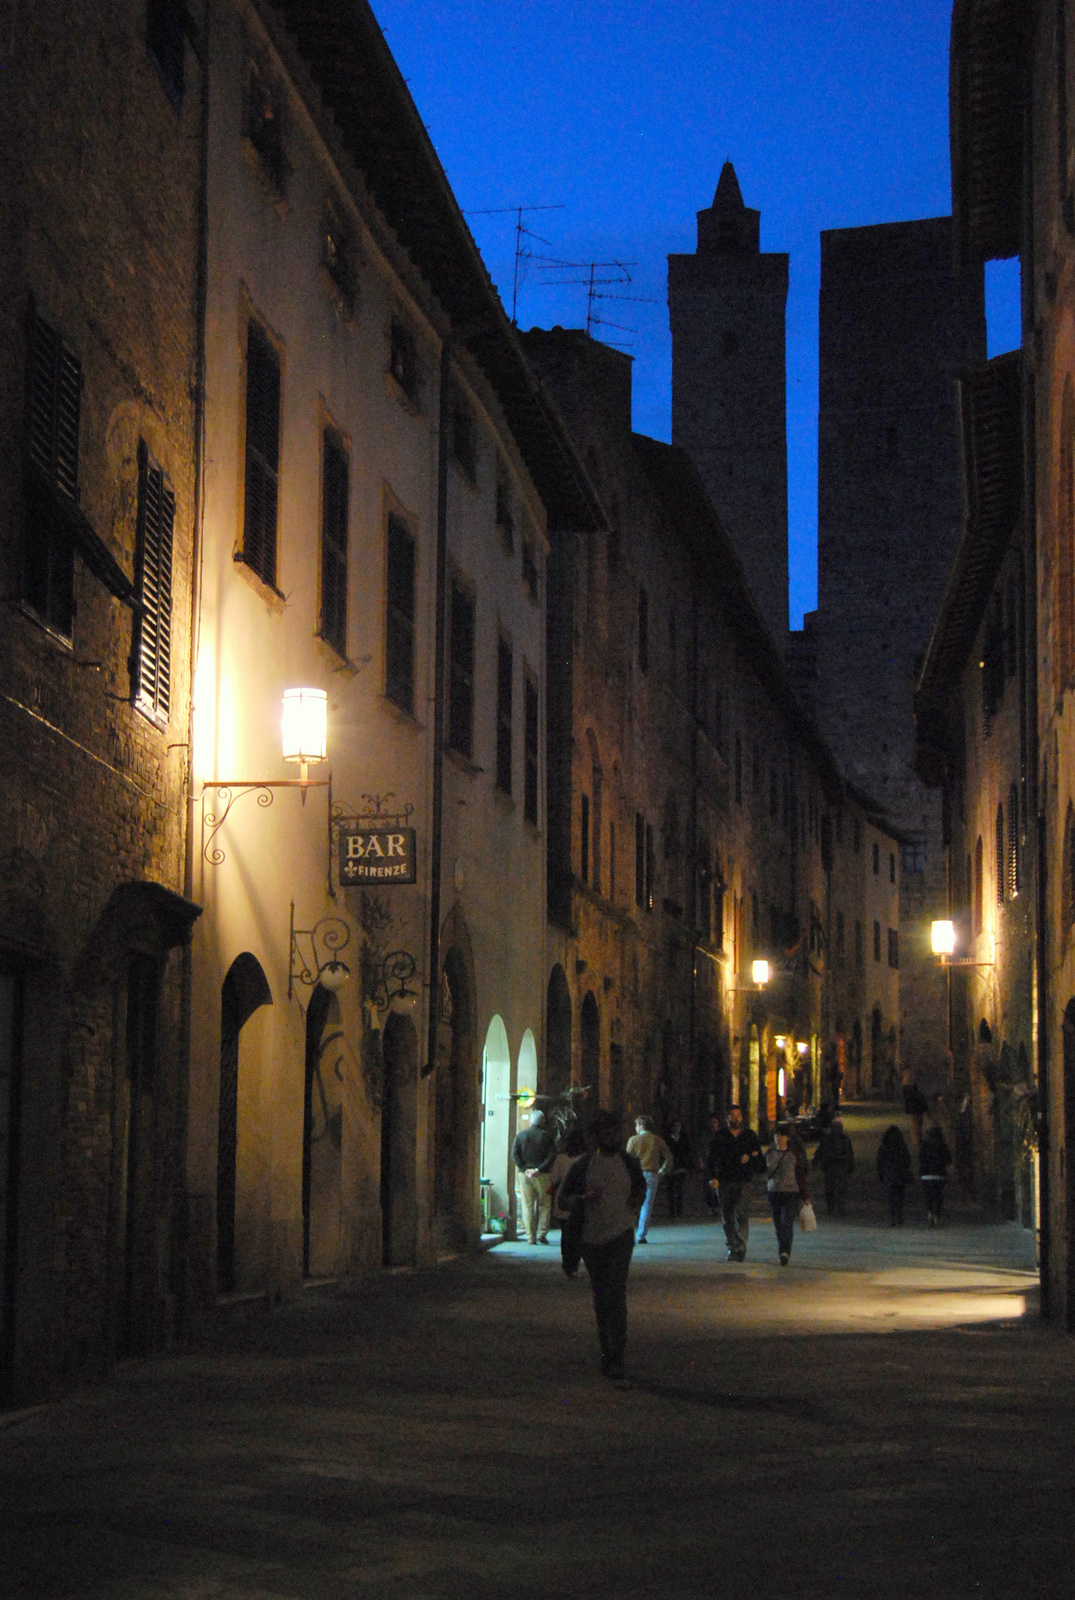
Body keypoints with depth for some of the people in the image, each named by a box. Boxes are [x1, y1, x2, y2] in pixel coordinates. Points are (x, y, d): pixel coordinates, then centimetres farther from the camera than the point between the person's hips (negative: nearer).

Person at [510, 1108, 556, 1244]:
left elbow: (514, 1155, -2)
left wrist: (524, 1169, -6)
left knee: (527, 1206, 5)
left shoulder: (521, 1135, 4)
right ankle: (542, 1234, 1)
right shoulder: (547, 1136, 0)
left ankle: (531, 1237, 2)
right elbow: (552, 1155, -9)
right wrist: (539, 1169, -11)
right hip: (542, 1176, -1)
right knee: (544, 1205, 9)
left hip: (524, 1174, 1)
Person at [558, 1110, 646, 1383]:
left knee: (616, 1294, -15)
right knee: (600, 1296, 10)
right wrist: (583, 1199, -16)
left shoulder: (629, 1163, 5)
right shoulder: (583, 1165, 0)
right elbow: (563, 1197, 4)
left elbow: (641, 1185, 23)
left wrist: (637, 1200, 1)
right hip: (591, 1236, 1)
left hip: (620, 1235, -1)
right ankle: (606, 1350, 24)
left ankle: (616, 1359, -18)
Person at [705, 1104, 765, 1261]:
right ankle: (732, 1248, 17)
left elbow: (760, 1160, 11)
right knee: (727, 1218, 6)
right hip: (724, 1182, 1)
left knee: (742, 1215, -15)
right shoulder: (719, 1136, 7)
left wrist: (749, 1159, -10)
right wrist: (712, 1177, -7)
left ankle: (741, 1248, -17)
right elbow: (710, 1158, 6)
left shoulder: (750, 1136, 9)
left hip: (743, 1182, -1)